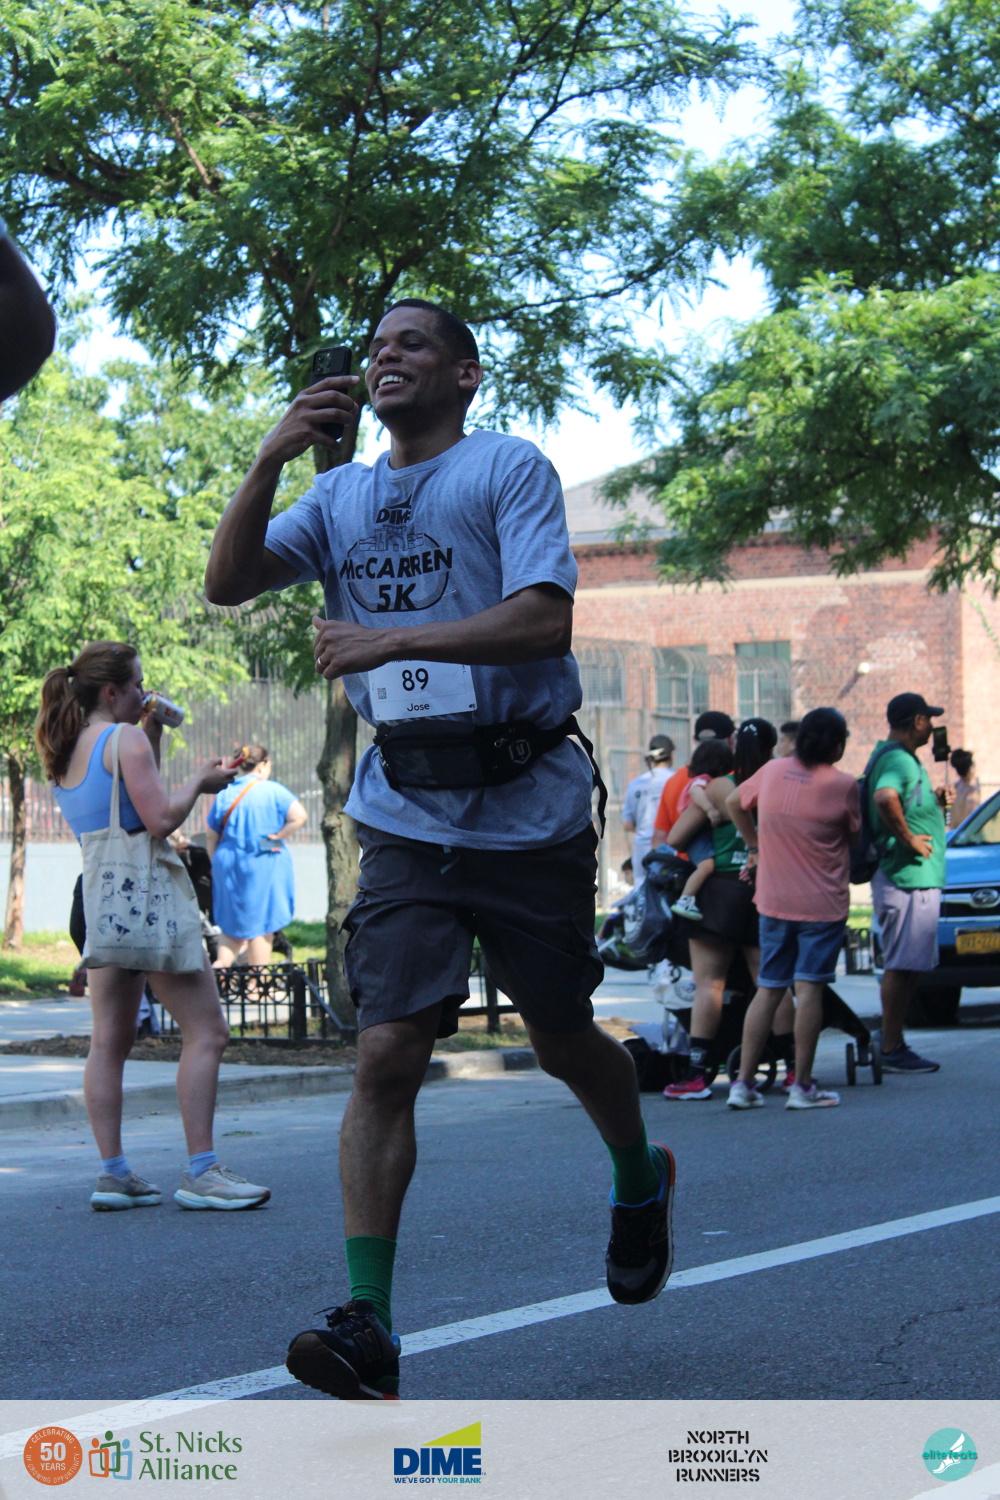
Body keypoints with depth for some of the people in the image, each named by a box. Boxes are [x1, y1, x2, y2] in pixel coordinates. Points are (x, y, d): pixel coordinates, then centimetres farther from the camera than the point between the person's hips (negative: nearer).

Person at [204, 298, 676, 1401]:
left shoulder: (508, 469, -4)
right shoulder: (341, 494, 13)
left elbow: (544, 617, -18)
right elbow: (226, 584, 3)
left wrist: (389, 638, -23)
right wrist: (270, 460, -10)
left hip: (527, 809, -3)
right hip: (405, 817, 3)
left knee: (561, 1038, 12)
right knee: (385, 1054, -10)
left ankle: (641, 1182, 44)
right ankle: (367, 1327, -13)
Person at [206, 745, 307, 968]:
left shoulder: (224, 794, 4)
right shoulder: (273, 791, -7)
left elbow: (211, 837, 7)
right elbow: (299, 816, -18)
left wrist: (217, 864, 20)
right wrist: (277, 837, -8)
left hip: (229, 866, 4)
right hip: (264, 867, -4)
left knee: (232, 923, 17)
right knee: (262, 924, 2)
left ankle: (221, 965, 2)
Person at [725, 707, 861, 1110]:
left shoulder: (772, 771, 3)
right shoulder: (843, 785, -10)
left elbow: (734, 802, 17)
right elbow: (853, 836, 2)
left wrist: (754, 844, 26)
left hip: (773, 900, 5)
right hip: (822, 903, -5)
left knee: (768, 989, 10)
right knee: (809, 988, -3)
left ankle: (743, 1082, 8)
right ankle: (802, 1086, -3)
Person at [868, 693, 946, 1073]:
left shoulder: (886, 756, 16)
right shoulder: (902, 761, -17)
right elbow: (884, 798, -37)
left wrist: (933, 802, 20)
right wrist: (908, 838, -25)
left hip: (912, 876, 11)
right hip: (909, 878, -11)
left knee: (903, 966, 13)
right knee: (902, 965, -6)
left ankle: (892, 1043, 17)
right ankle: (892, 1049, -3)